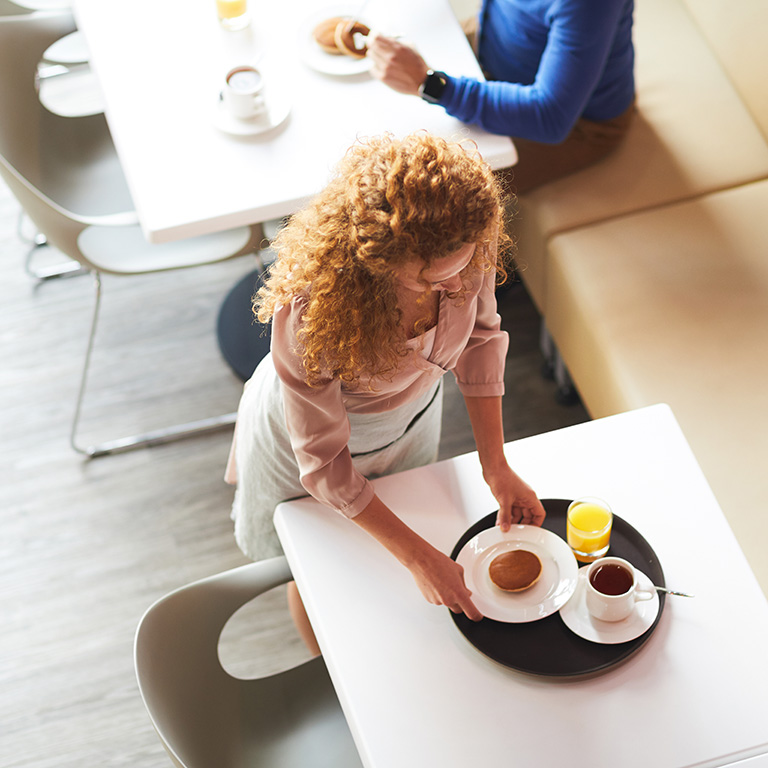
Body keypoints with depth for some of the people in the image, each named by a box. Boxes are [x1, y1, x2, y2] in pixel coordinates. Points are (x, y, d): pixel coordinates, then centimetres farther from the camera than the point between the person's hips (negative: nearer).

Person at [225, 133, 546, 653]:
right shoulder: (310, 311, -45)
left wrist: (496, 465, -14)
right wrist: (419, 557, -28)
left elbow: (480, 335, -10)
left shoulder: (468, 242, -33)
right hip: (308, 430, -4)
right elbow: (324, 463, -31)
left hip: (411, 415, 4)